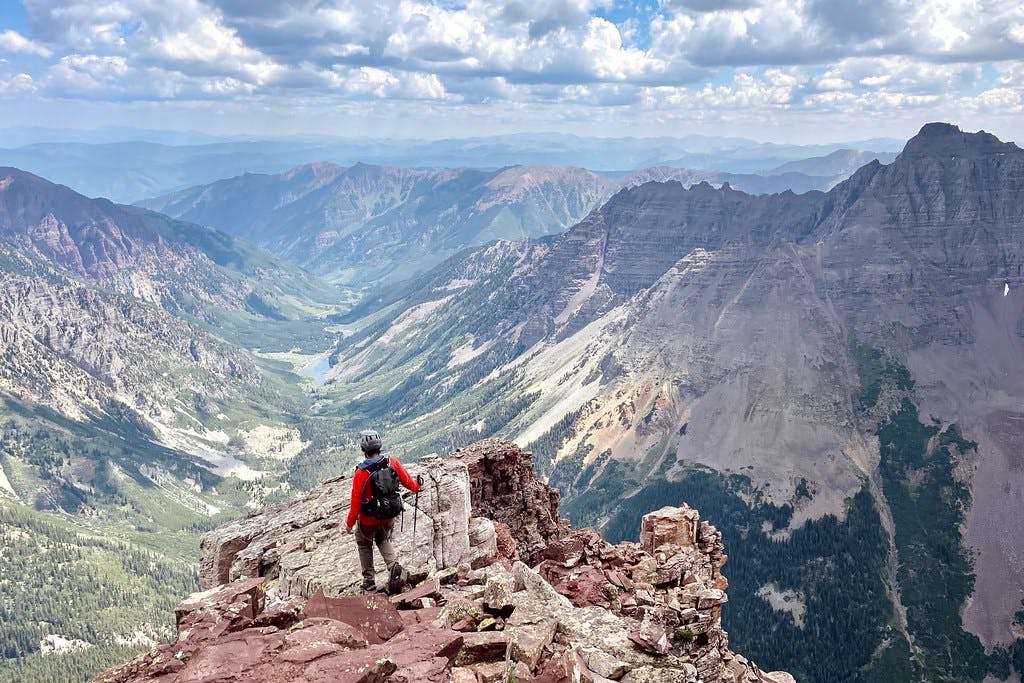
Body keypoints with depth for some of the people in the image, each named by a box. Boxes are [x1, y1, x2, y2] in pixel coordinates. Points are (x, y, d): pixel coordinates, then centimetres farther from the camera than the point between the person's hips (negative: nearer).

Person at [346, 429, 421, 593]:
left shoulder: (361, 474, -26)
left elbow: (356, 503, -19)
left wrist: (350, 523, -5)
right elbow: (407, 480, 2)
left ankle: (369, 582, 24)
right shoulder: (392, 463, -16)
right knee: (384, 540, 29)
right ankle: (393, 565, 3)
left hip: (368, 520, -3)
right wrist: (416, 486, 25)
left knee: (364, 545, 22)